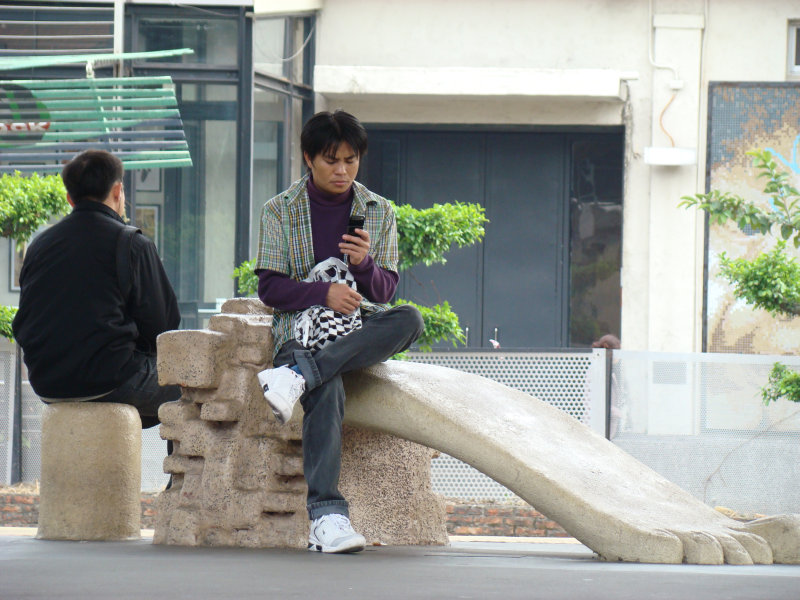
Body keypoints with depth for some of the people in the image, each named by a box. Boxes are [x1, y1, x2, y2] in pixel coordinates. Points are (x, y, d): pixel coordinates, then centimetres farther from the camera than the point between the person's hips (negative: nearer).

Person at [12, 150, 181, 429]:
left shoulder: (39, 244, 6)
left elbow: (21, 326, 12)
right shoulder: (132, 244, -9)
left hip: (46, 384, 6)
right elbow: (161, 322, -8)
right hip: (109, 380, -6)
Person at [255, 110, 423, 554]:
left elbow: (384, 289, 9)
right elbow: (269, 287, 0)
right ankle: (326, 514, -47)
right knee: (327, 391, -36)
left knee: (409, 320, -32)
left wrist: (364, 264, -15)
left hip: (360, 326, 3)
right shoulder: (280, 211, 6)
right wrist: (324, 293, -18)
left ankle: (298, 375, -41)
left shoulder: (379, 212, 12)